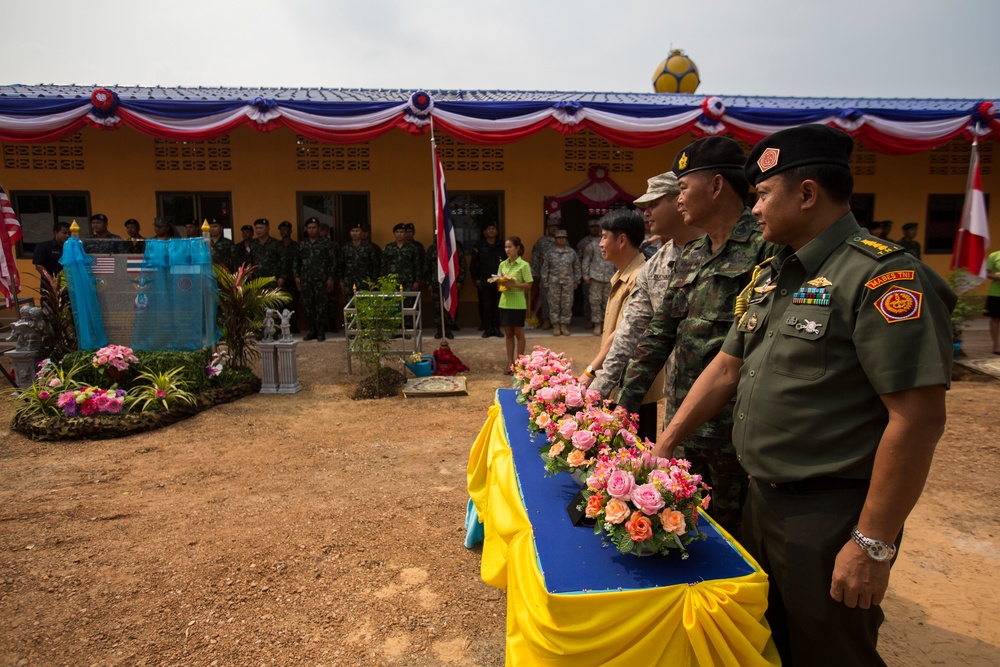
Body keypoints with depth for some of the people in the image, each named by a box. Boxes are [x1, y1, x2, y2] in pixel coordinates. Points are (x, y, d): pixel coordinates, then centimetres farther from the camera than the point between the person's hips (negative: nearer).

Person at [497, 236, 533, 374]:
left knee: (518, 334, 4)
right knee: (508, 334, 9)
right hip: (505, 302, 5)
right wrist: (500, 284, -9)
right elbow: (499, 281, 13)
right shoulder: (502, 264, 9)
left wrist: (513, 285, -21)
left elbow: (528, 285, -10)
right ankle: (510, 363, 17)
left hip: (518, 303, -5)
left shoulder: (523, 265, -7)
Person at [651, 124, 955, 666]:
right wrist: (664, 444, 9)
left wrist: (873, 545, -19)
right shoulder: (772, 275, 7)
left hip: (830, 516, -7)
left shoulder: (883, 277, -19)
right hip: (763, 499, 8)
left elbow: (919, 419, -23)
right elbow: (727, 367, 11)